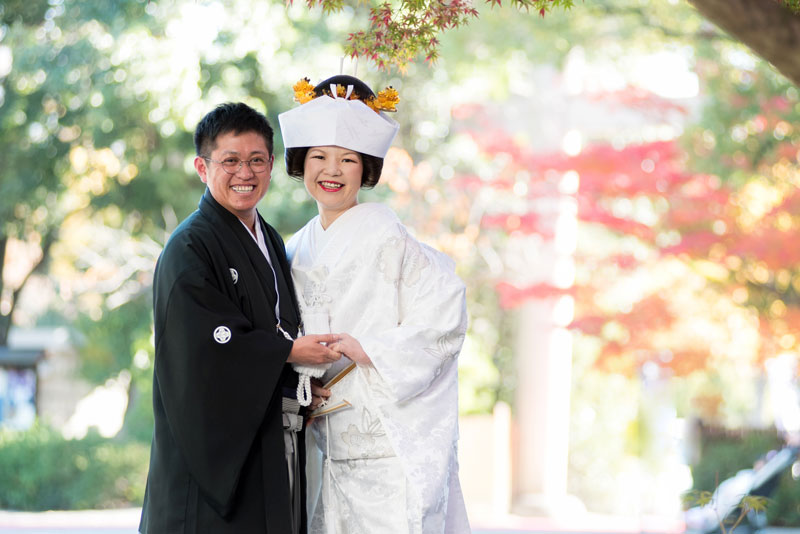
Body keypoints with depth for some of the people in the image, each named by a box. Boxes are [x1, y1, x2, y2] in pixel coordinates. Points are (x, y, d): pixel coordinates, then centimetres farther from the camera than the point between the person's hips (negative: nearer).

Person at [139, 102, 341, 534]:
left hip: (274, 448, 8)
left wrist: (303, 385, 0)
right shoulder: (190, 248, -10)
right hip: (217, 448, -8)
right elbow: (202, 345, -19)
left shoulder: (271, 242, 15)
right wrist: (287, 351, -13)